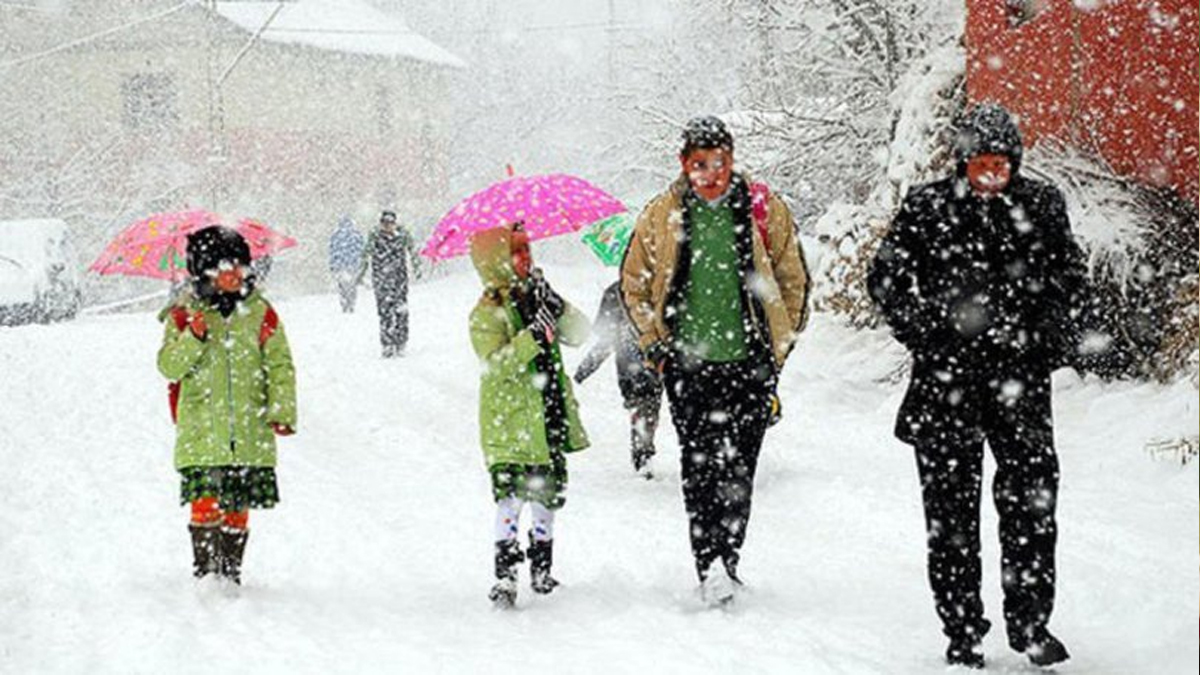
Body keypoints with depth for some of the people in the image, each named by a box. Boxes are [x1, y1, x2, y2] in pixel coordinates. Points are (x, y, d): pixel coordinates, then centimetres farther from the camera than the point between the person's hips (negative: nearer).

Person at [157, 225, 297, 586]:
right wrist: (193, 339, -20)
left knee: (237, 509, 7)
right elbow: (169, 367, -3)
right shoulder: (185, 314, 2)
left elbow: (280, 365, 8)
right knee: (206, 504, -12)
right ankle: (205, 571, -2)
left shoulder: (260, 313, 6)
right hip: (201, 431, -2)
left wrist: (282, 411, -2)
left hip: (249, 434, 2)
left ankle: (230, 573, 19)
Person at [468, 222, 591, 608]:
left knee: (548, 494, 14)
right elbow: (495, 364, -22)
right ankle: (505, 576, -9)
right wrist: (534, 336, -29)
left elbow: (579, 334, 5)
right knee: (511, 497, -12)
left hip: (549, 422, 7)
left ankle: (541, 569, 29)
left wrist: (556, 308, -12)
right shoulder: (487, 314, -10)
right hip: (509, 426, -7)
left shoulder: (534, 298, 9)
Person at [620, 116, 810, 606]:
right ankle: (710, 569, -6)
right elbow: (633, 284, 15)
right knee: (700, 469, -6)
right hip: (688, 364, 0)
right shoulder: (661, 216, 5)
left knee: (738, 471, -1)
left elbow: (794, 281, 12)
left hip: (749, 363, 0)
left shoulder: (764, 210, 3)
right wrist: (655, 345, 7)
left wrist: (778, 346, 9)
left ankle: (726, 562, 9)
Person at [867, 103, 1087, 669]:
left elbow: (1068, 277, 16)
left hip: (1020, 373, 1)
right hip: (947, 376, -1)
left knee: (1033, 495, -3)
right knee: (951, 505, 3)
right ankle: (962, 634, 11)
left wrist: (1050, 338, 4)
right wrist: (926, 339, -4)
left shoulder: (1042, 206, 5)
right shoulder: (926, 208, 0)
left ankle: (1029, 621, 9)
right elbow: (887, 279, 6)